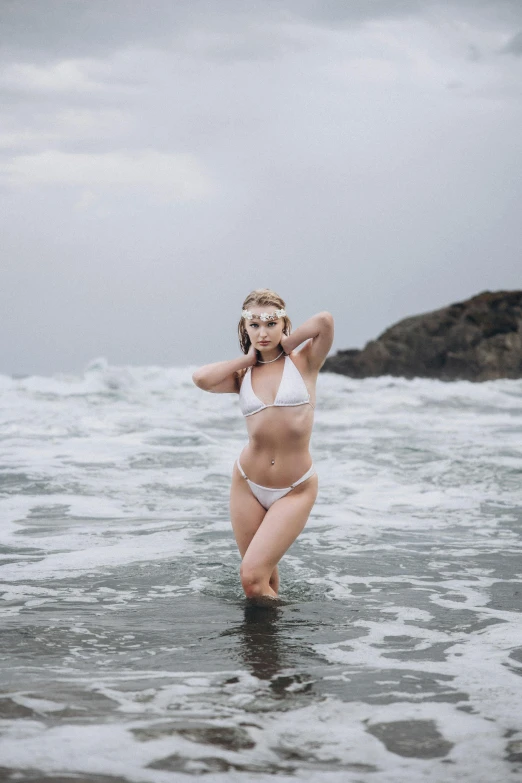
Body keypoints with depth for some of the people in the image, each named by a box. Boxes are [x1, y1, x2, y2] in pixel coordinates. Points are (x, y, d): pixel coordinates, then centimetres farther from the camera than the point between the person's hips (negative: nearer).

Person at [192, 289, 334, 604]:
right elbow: (201, 378, -17)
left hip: (295, 491, -3)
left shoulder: (304, 363, -2)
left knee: (253, 578, -13)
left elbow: (325, 321, -20)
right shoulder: (243, 376, 5)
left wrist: (286, 344, -4)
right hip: (248, 486, 3)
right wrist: (248, 358, -2)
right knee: (263, 573, 11)